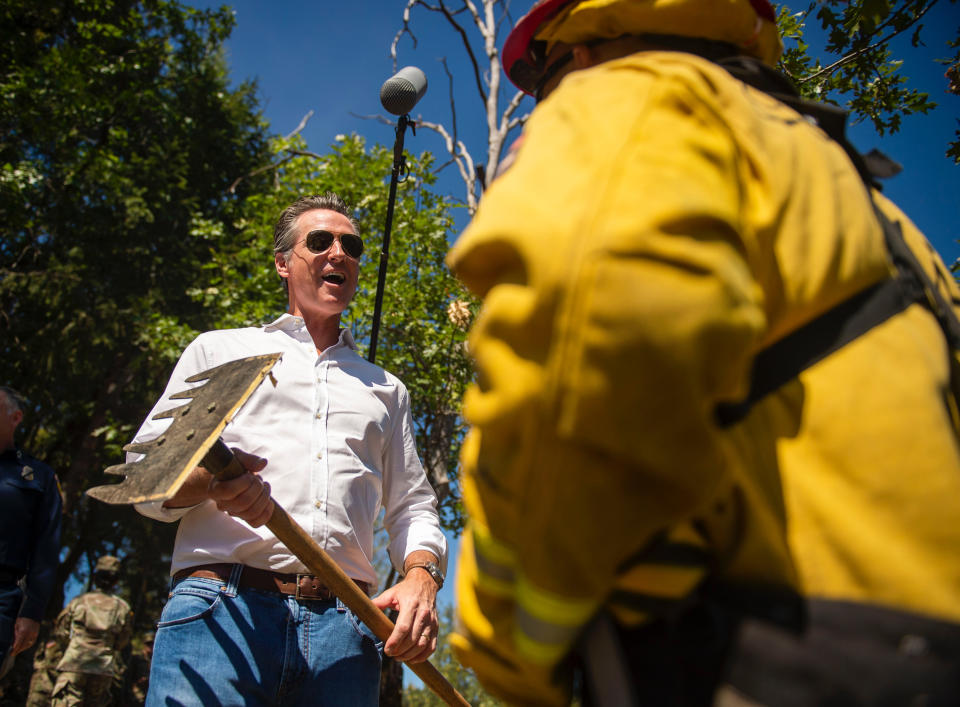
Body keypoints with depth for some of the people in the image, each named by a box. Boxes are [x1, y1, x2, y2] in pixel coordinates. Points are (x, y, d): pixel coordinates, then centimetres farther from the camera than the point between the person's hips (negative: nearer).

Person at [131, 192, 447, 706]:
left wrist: (420, 575, -2)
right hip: (220, 607, -2)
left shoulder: (386, 389, 25)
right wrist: (209, 480, -14)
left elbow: (412, 507, 21)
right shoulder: (220, 350, 17)